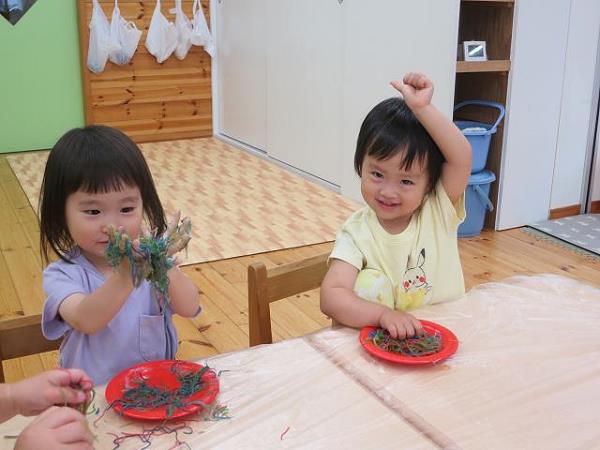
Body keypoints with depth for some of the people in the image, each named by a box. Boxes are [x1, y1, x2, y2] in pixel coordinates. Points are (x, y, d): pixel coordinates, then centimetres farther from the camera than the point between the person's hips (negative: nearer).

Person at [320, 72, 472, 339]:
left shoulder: (439, 211, -6)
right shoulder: (357, 232, -10)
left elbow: (461, 157, -23)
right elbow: (330, 297, -21)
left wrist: (422, 108, -29)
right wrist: (383, 314, -37)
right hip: (380, 339, 0)